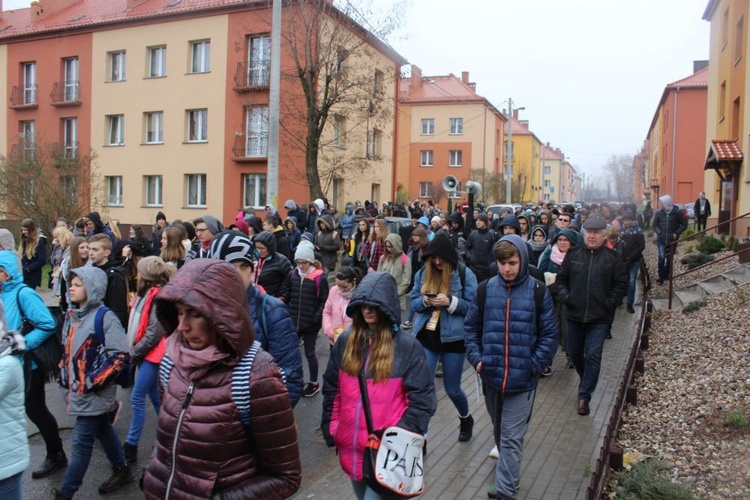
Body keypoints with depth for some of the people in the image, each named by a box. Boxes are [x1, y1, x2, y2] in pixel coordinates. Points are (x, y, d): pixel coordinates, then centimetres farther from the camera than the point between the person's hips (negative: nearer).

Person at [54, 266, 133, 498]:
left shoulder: (105, 317, -16)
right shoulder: (71, 315, 8)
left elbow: (120, 357, -18)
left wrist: (92, 382, -17)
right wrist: (64, 379, 11)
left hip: (93, 393, -8)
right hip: (76, 390, 8)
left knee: (82, 442, 0)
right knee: (103, 432, 20)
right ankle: (122, 471, 36)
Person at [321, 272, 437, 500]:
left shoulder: (407, 346, -11)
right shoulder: (345, 341, 2)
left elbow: (422, 399, -9)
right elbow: (332, 390, 10)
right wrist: (330, 429, 7)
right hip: (350, 447, 5)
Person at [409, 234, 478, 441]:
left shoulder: (464, 274, -8)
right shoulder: (422, 273, 2)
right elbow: (413, 301, 7)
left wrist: (450, 302, -21)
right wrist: (425, 301, -14)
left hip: (453, 337, -2)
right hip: (426, 336, 2)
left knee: (452, 389, 12)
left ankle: (466, 419, 45)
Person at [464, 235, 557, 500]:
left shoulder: (538, 291, -7)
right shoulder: (486, 289, -1)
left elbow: (549, 334, -2)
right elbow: (472, 327, 7)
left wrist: (534, 365, -11)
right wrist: (476, 358, -5)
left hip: (522, 379, -3)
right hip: (491, 376, 3)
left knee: (512, 437, 0)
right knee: (499, 430, 22)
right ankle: (509, 470, 45)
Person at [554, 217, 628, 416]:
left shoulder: (613, 258, -2)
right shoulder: (573, 254, 3)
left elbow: (621, 285, 0)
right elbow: (561, 279, 9)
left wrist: (609, 304, -9)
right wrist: (564, 296, -6)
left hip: (599, 319, -3)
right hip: (575, 315, 3)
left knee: (593, 356, -6)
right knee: (574, 353, 17)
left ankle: (584, 396, 5)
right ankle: (585, 377, 46)